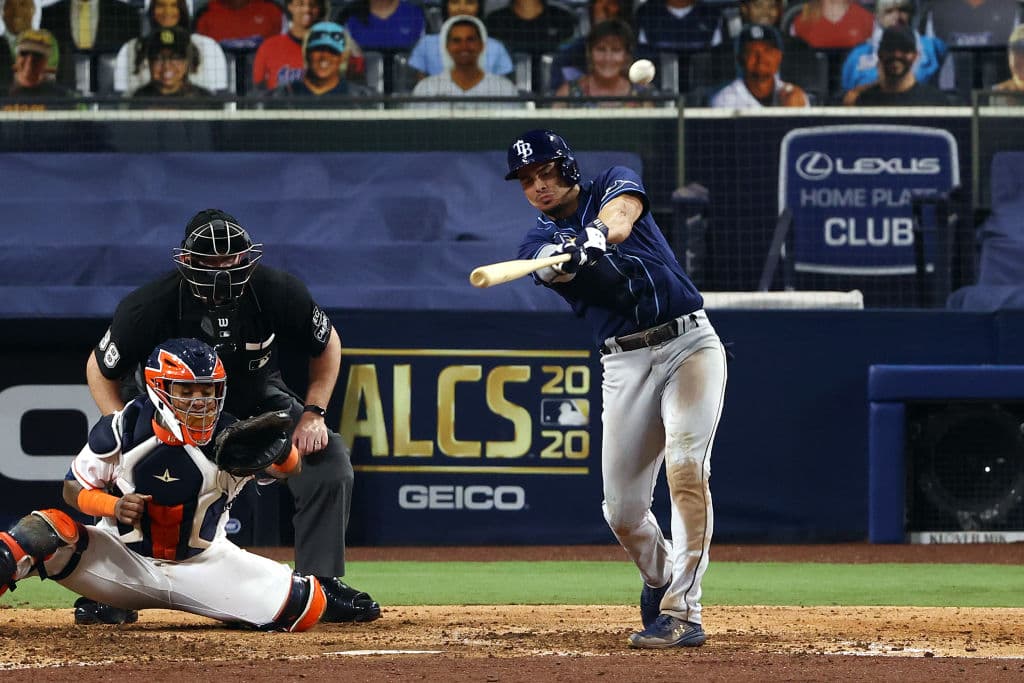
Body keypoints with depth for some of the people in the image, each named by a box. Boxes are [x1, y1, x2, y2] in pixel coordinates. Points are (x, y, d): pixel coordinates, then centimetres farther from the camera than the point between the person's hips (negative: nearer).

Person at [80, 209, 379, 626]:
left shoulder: (278, 292, -26)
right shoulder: (150, 306, -31)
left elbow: (326, 345, -6)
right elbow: (100, 369, -14)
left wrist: (314, 413, -15)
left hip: (261, 400, 2)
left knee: (330, 458, -18)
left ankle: (320, 587, -7)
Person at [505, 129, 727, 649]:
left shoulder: (614, 183, 6)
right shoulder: (539, 243, 8)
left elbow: (621, 216, -19)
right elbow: (555, 268, -18)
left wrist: (597, 234, -42)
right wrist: (571, 255, -42)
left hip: (688, 342, -3)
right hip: (625, 366, 3)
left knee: (686, 468, -22)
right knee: (622, 509, 0)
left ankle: (683, 612, -21)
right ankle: (660, 578, 31)